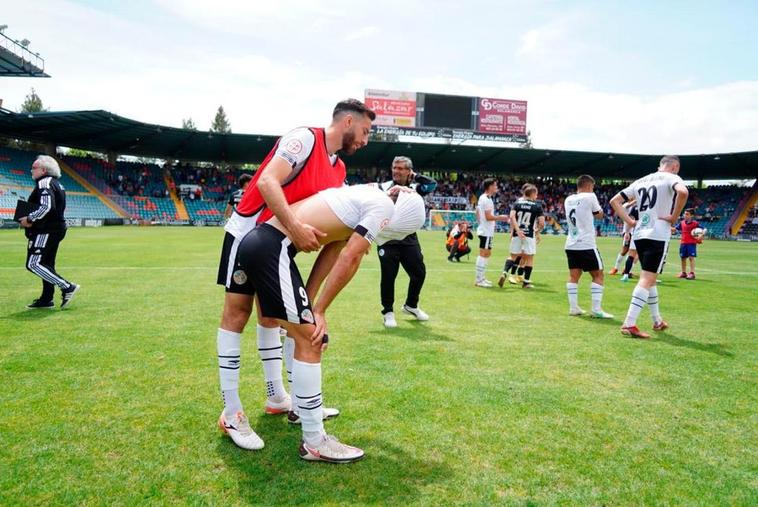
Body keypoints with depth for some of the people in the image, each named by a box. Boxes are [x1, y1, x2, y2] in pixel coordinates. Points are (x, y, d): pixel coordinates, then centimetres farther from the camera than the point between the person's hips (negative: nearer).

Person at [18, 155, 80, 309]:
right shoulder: (56, 183, 18)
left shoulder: (44, 183, -13)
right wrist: (32, 219, 15)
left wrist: (30, 219, -15)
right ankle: (46, 299, 20)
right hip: (56, 228, 10)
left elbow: (47, 207, -25)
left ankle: (68, 287, -15)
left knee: (33, 264, -11)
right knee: (47, 264, 14)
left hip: (46, 231, -10)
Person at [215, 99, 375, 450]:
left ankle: (277, 398, 23)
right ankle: (231, 413, 1)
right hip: (250, 233, -9)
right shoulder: (304, 139, -16)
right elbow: (267, 183, -27)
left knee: (271, 314, 13)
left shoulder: (339, 170, 10)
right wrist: (296, 228, -37)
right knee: (237, 312, -5)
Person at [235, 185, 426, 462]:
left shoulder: (364, 197, 22)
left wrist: (308, 306, 11)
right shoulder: (384, 206, -5)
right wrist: (318, 310, 0)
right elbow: (349, 260, -8)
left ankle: (305, 406, 38)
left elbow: (333, 250, 16)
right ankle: (314, 442, 4)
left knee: (304, 331, 23)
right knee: (310, 340, -5)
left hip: (260, 243, 10)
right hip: (271, 248, -10)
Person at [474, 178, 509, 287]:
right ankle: (479, 280, -4)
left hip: (483, 230, 11)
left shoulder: (482, 198, 15)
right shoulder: (487, 199, -16)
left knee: (487, 253, 15)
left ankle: (481, 278, 20)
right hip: (486, 232, -11)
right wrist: (500, 217, -11)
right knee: (483, 254, -7)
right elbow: (488, 217, -21)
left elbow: (477, 213, 22)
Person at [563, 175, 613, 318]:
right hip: (586, 245, -6)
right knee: (598, 275, 3)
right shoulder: (590, 197, -7)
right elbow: (599, 215, 9)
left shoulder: (568, 199, 10)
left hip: (571, 245, 6)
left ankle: (573, 307, 9)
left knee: (574, 276, 11)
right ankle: (596, 309, -1)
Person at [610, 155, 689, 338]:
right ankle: (629, 324, -16)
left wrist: (630, 221, 13)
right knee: (646, 280, -9)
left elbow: (614, 201, 17)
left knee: (649, 279, 18)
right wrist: (674, 216, -13)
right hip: (658, 236, -7)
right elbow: (683, 192, -25)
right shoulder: (671, 178, -2)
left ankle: (657, 321, 29)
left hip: (639, 235, 7)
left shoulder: (641, 181, 17)